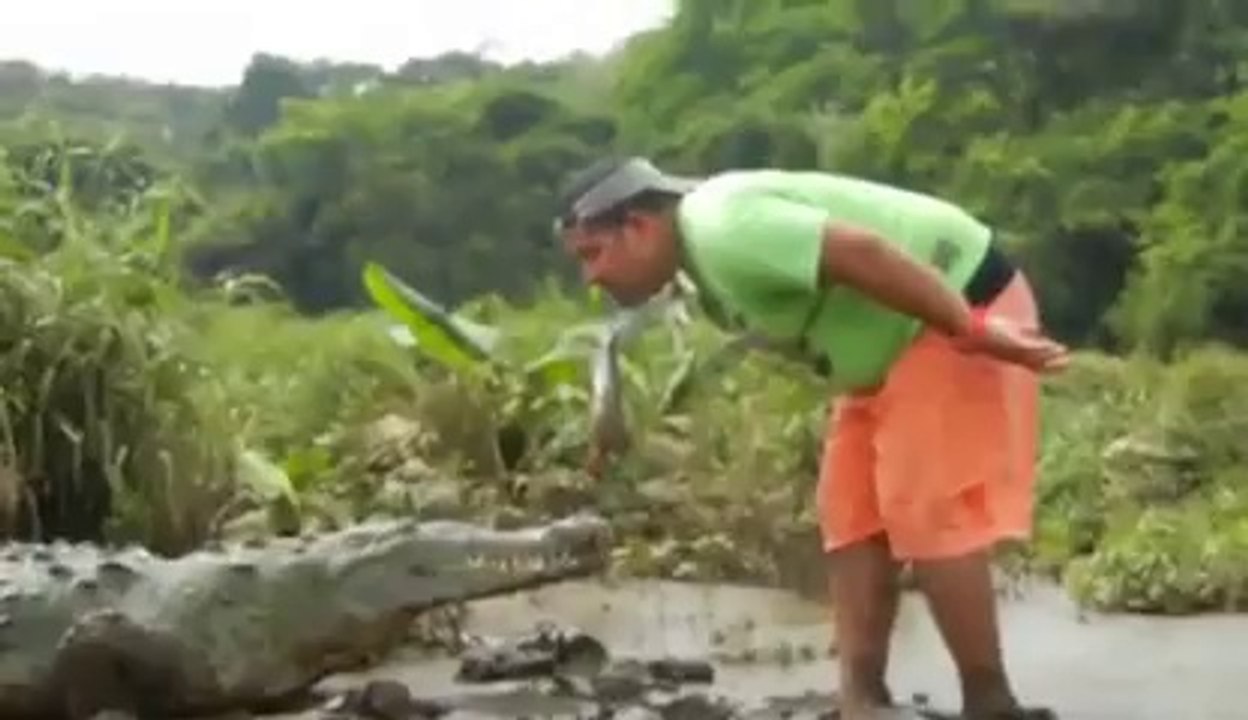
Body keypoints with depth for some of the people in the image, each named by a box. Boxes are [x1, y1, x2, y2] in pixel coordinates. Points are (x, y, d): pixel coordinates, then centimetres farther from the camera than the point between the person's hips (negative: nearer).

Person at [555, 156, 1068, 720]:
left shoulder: (722, 232, -24)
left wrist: (974, 332, -30)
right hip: (894, 343, 11)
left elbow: (861, 253, -31)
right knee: (851, 515, 9)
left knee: (929, 515, -12)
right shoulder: (705, 248, 9)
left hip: (960, 302, -11)